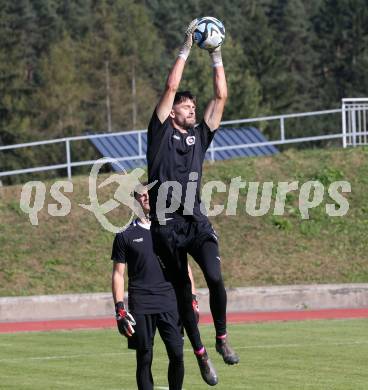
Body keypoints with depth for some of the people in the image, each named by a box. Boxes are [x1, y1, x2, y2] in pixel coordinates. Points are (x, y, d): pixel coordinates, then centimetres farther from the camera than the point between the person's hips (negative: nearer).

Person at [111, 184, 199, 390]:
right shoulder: (125, 236, 6)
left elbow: (184, 267, 14)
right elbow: (118, 274, 5)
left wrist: (193, 301, 6)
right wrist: (120, 310, -4)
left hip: (170, 303, 1)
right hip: (141, 307, -1)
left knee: (177, 355, -8)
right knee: (144, 359, 0)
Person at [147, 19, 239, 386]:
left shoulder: (199, 136, 17)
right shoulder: (161, 133, 7)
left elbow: (221, 97, 14)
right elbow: (170, 88, -1)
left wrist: (216, 57, 11)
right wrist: (185, 49, 1)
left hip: (196, 220, 2)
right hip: (166, 223, -2)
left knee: (215, 278, -19)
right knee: (182, 291, 2)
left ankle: (221, 338, -2)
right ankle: (200, 354, 11)